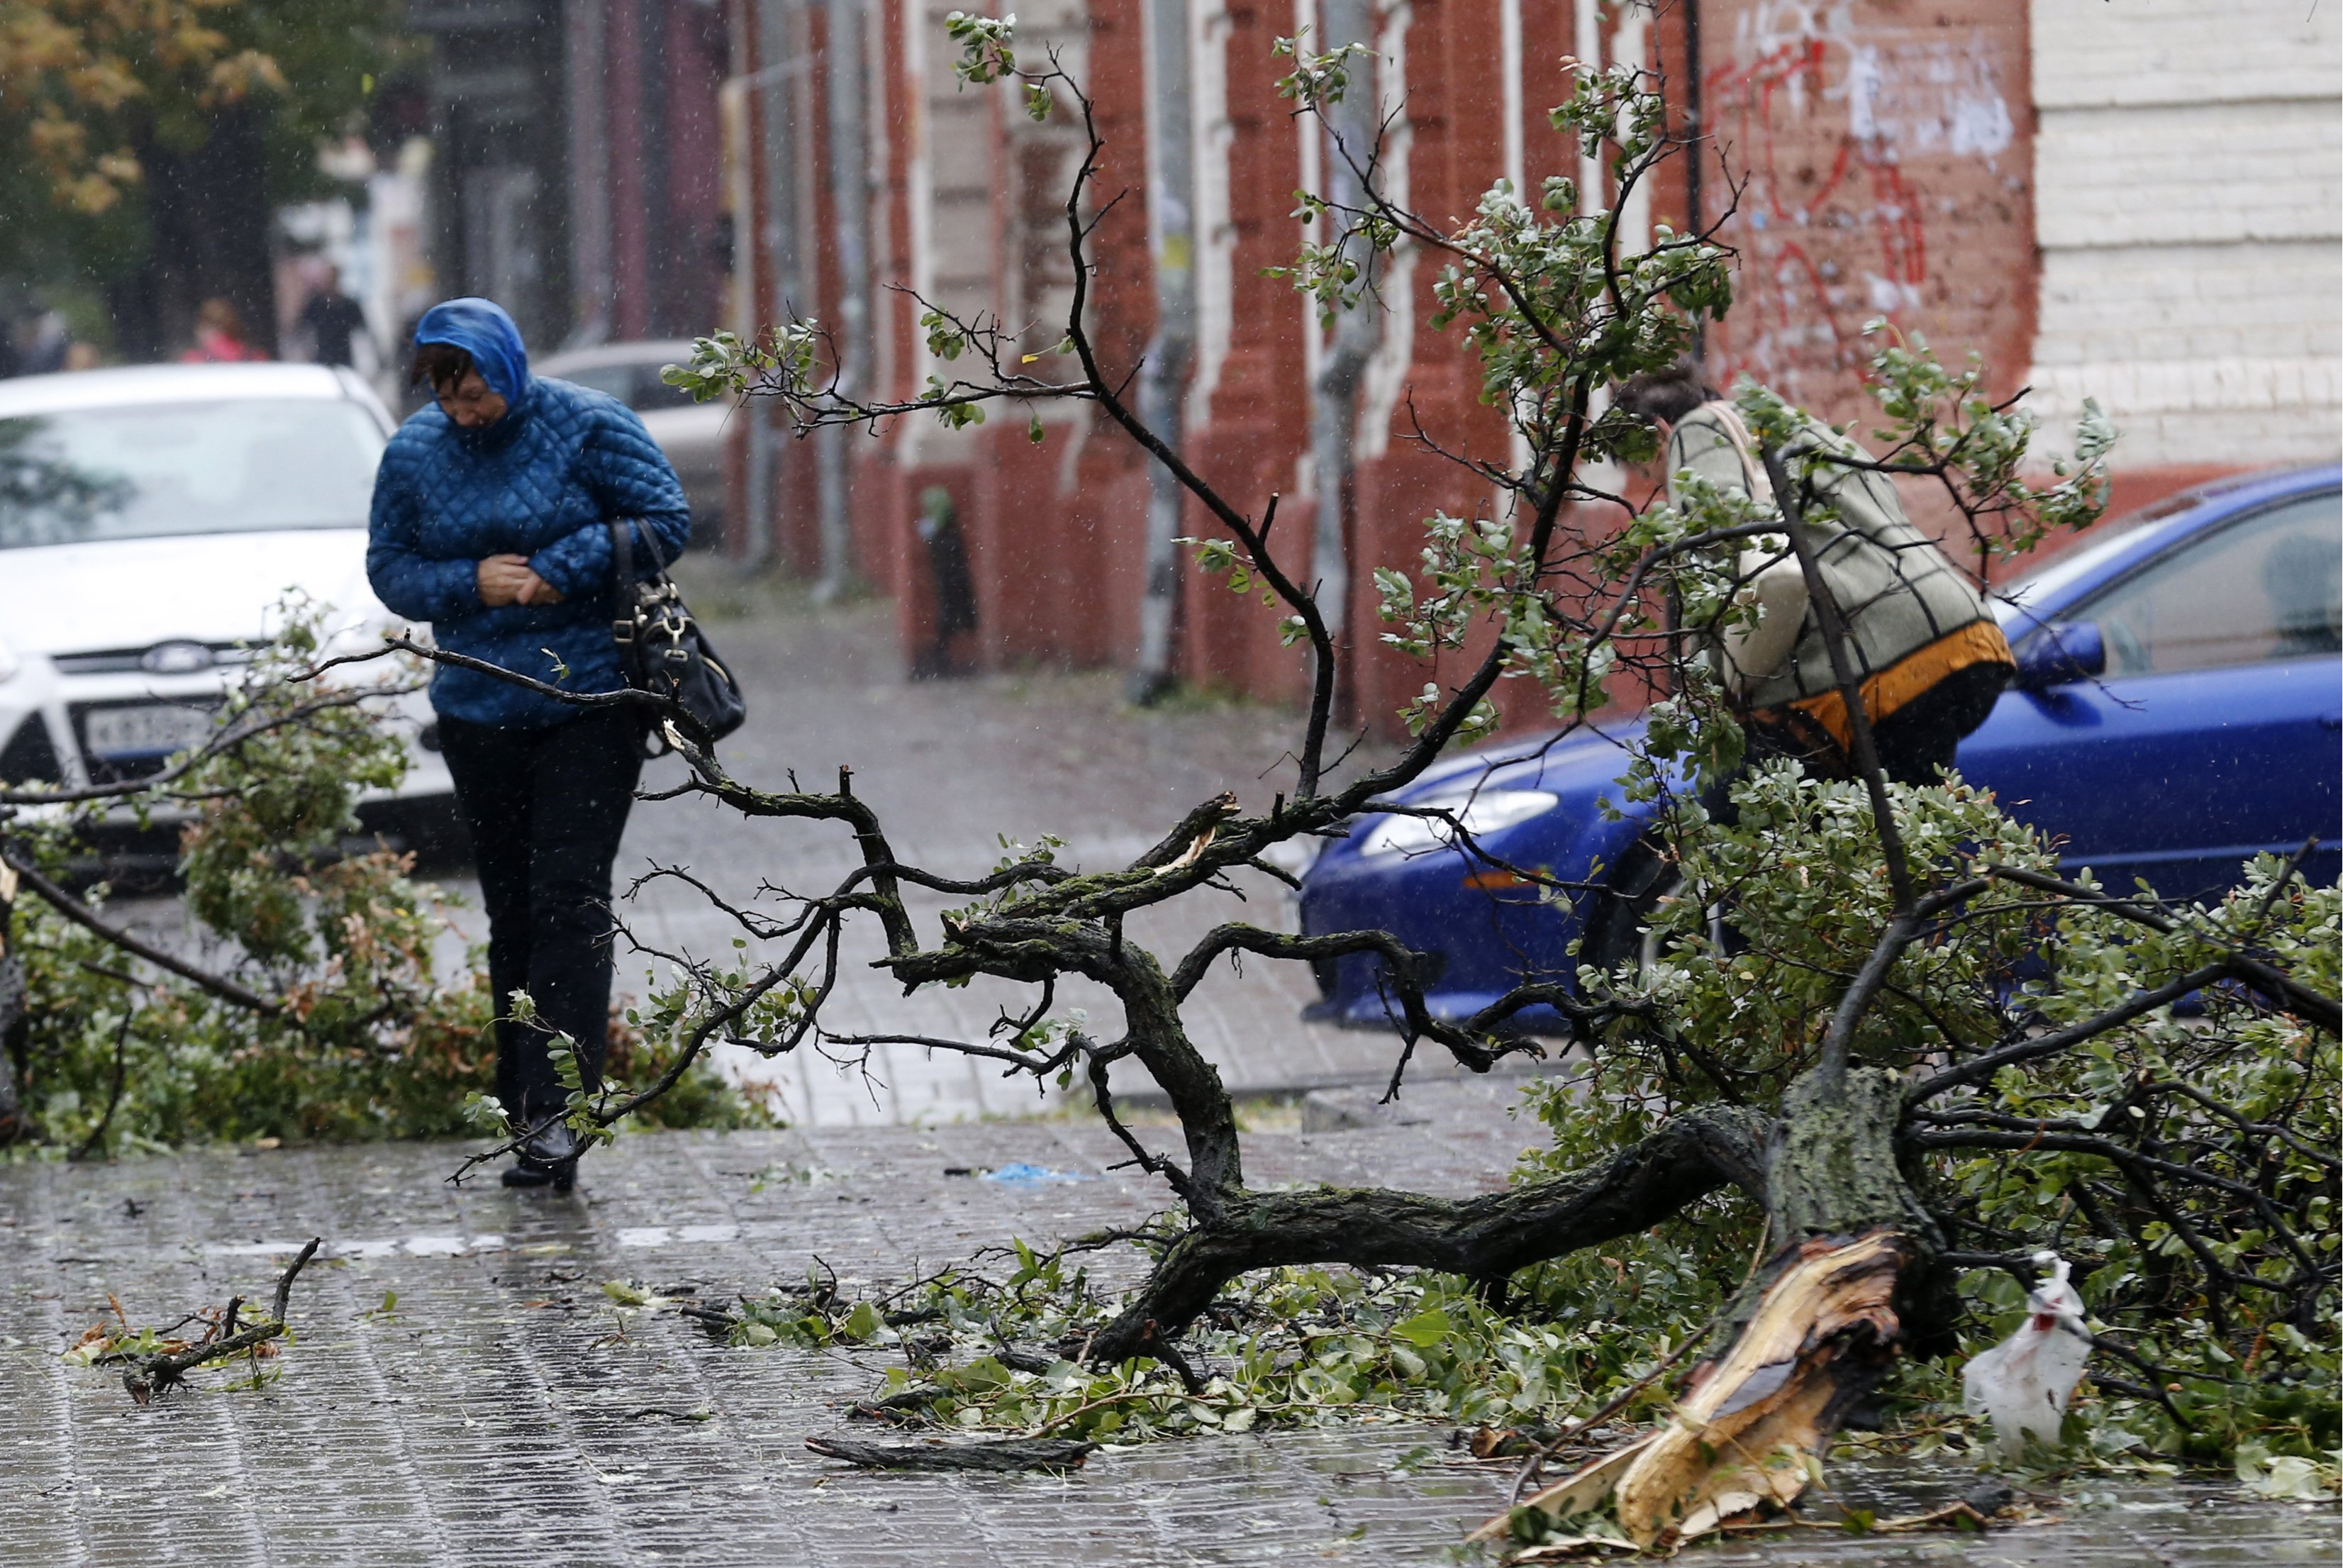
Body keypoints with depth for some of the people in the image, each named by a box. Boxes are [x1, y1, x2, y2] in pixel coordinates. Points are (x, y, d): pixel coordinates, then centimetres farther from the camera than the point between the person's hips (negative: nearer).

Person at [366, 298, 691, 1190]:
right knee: (511, 909, 8)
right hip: (476, 710, 4)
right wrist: (471, 584, -11)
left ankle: (557, 1109, -18)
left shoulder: (586, 428, -6)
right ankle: (525, 1109, 15)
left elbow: (667, 522, -5)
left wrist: (561, 571, -15)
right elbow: (389, 568, 8)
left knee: (569, 901, -12)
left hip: (587, 706, -4)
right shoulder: (414, 453, 5)